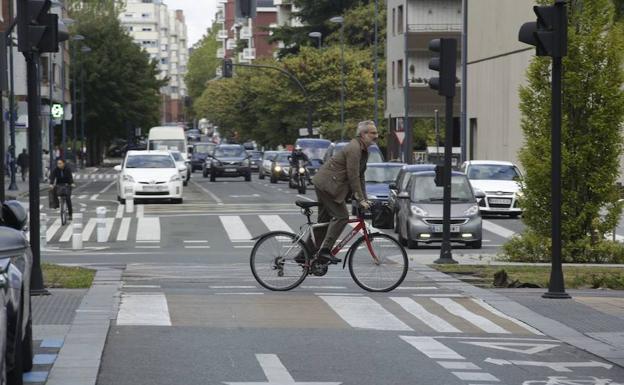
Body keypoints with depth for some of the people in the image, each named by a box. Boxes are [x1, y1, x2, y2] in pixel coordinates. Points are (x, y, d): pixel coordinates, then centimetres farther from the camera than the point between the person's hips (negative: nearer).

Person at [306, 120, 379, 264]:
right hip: (327, 184, -10)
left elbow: (360, 176, 16)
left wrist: (363, 199, 9)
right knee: (341, 216, -15)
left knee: (324, 219, 12)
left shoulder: (364, 151, 12)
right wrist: (360, 200, -19)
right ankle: (325, 251, -16)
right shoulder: (354, 148, -19)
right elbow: (353, 176, -21)